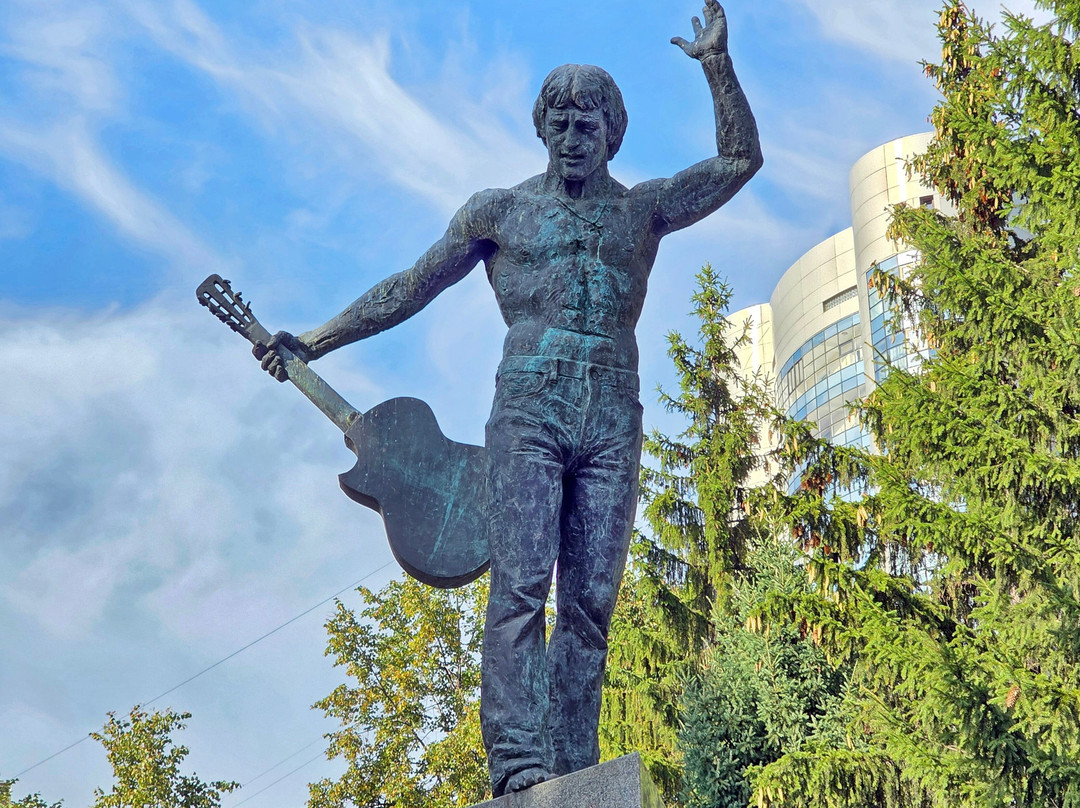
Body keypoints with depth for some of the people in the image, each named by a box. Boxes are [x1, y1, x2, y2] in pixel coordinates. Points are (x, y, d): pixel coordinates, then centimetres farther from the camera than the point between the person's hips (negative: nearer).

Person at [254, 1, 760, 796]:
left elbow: (741, 160, 8)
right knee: (521, 583, -15)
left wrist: (717, 64, -3)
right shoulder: (502, 210, 13)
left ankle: (573, 778, -4)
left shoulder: (644, 208, 16)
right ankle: (519, 767, -22)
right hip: (530, 412, -2)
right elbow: (412, 287, 17)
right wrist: (316, 340, 15)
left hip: (612, 424, 2)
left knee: (591, 601, -3)